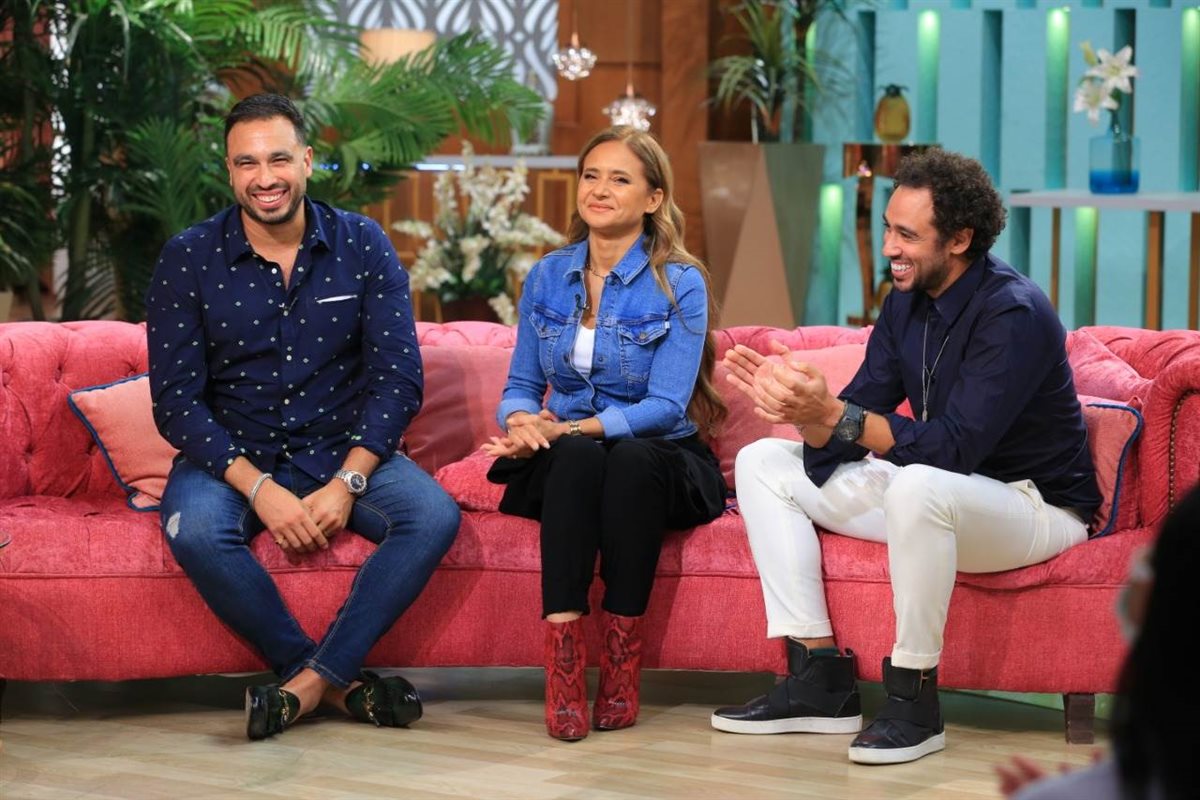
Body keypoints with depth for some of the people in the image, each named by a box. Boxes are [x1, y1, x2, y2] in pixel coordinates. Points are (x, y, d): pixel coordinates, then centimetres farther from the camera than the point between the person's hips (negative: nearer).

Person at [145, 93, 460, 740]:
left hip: (343, 450, 1)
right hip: (233, 456, -1)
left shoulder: (362, 247, -2)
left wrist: (347, 482, -20)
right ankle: (340, 682, -19)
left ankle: (308, 683, -22)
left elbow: (399, 378, -5)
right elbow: (176, 401, -9)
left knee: (434, 517, -27)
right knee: (195, 531, -34)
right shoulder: (187, 260, -5)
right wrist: (259, 489, -23)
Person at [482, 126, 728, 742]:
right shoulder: (547, 276, 8)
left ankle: (622, 658, -33)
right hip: (562, 468, 3)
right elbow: (520, 387, 11)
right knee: (575, 458, -35)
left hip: (659, 463, -2)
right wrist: (521, 421, -14)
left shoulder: (679, 284, -5)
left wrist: (568, 428, -25)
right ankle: (562, 662, -42)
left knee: (630, 460, -38)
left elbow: (665, 407, -14)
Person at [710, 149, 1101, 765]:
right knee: (762, 464, 2)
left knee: (917, 486, -42)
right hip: (939, 493, 9)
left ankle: (913, 702, -26)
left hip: (1035, 504, -9)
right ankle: (818, 682, -6)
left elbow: (951, 446, -33)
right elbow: (859, 409, -1)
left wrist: (830, 413, -39)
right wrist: (800, 406, -24)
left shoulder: (1013, 314, -24)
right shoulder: (906, 302, 2)